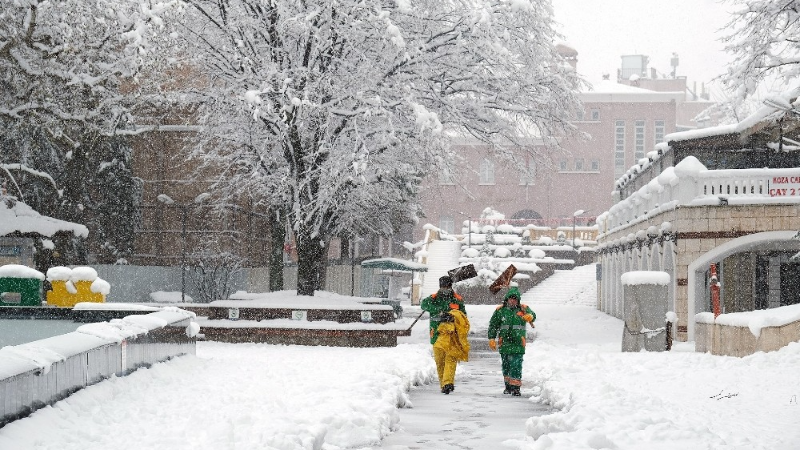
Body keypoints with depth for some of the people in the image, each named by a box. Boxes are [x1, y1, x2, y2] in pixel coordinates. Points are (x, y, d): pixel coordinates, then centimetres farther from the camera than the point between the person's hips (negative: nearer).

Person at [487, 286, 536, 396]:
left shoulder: (523, 308, 2)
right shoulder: (500, 310, 5)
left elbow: (532, 314, -18)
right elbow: (493, 325, 10)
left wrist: (530, 316, -42)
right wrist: (492, 339, 4)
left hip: (518, 344, -2)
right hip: (504, 343, 2)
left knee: (516, 366, -9)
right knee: (506, 366, 12)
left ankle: (516, 387, -6)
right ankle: (508, 386, 25)